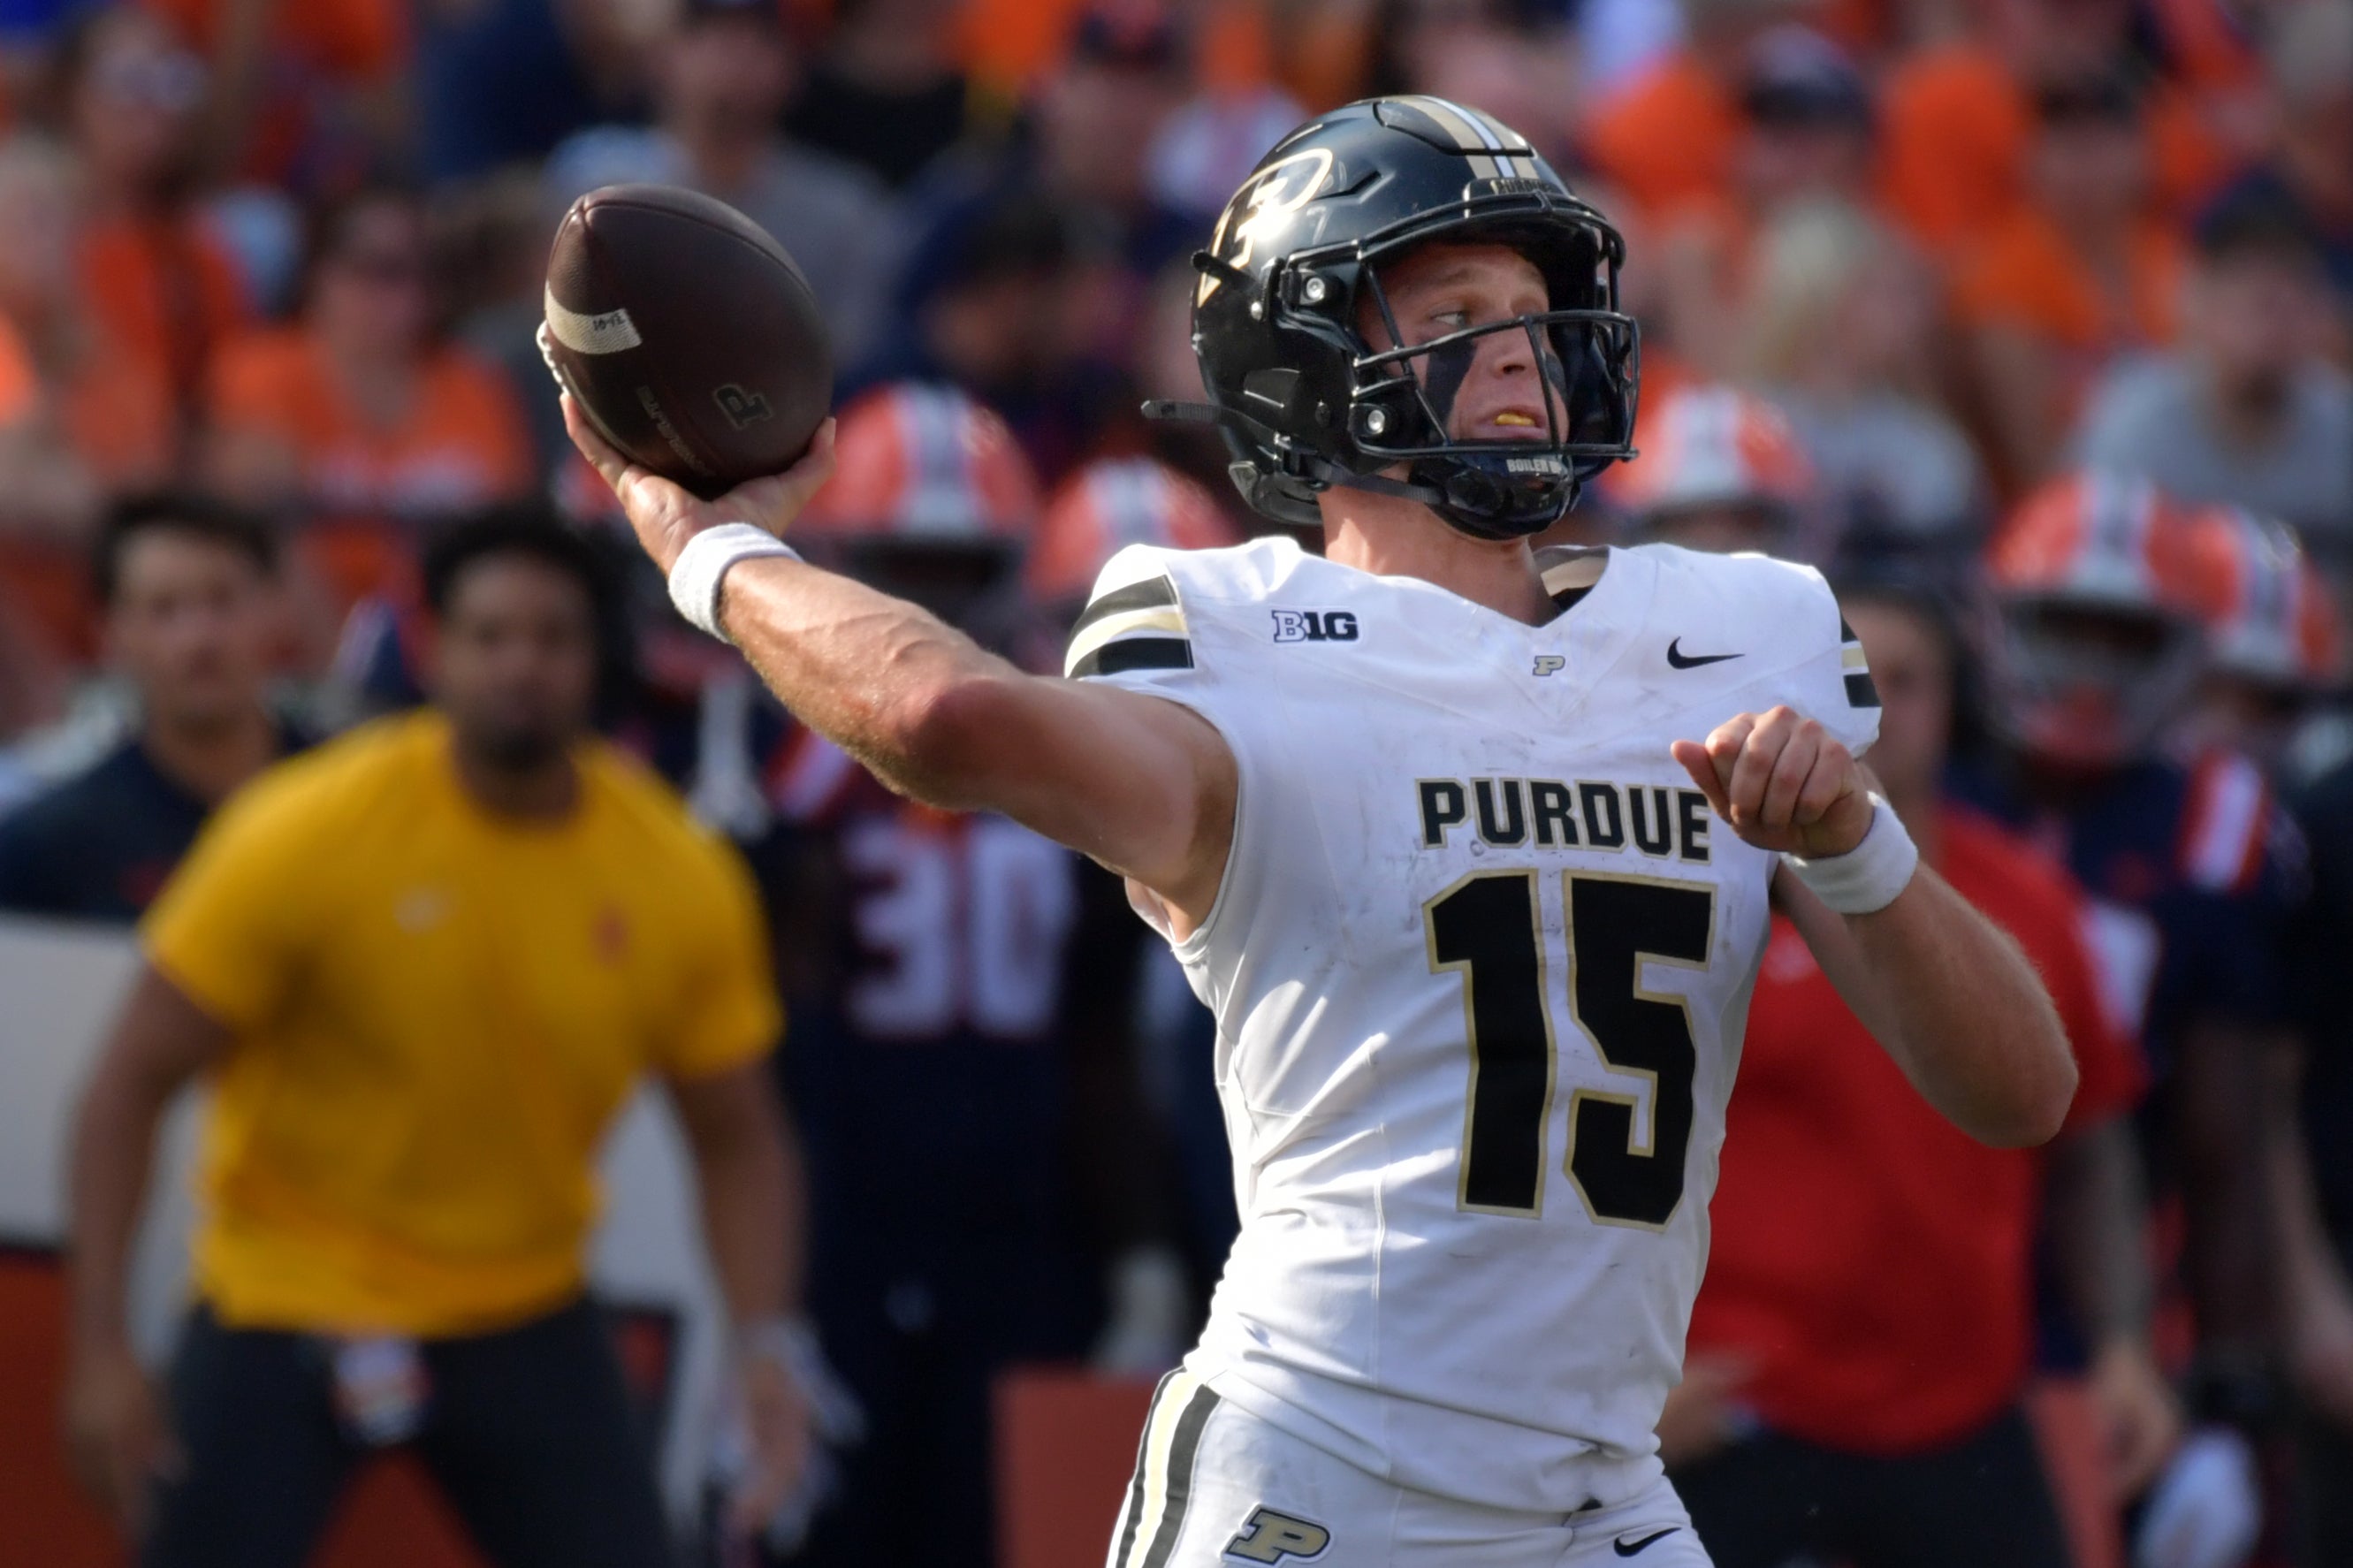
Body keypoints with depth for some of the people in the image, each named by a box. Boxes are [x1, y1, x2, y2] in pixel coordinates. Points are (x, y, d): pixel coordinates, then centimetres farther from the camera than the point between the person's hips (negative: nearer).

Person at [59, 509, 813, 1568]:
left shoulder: (677, 880, -7)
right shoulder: (307, 834, -16)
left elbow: (736, 1141, 5)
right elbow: (130, 1087, -11)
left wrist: (764, 1346, -11)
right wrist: (101, 1351, -18)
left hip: (527, 1320, 3)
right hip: (286, 1309, -3)